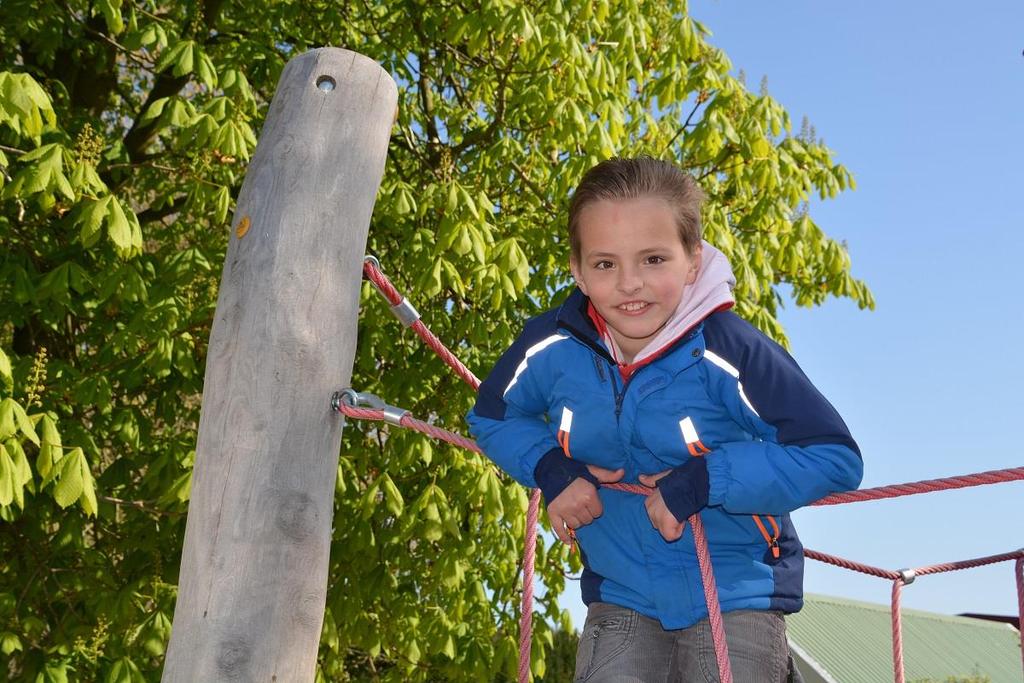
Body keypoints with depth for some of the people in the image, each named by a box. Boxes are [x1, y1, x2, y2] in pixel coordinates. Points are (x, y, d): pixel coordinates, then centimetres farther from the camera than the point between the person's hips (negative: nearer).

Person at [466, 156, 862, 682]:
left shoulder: (731, 353, -24)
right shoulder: (553, 347, -13)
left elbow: (836, 457, -22)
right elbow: (491, 418, 7)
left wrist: (702, 481, -27)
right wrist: (550, 469, -13)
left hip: (737, 597, -3)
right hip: (621, 595, 3)